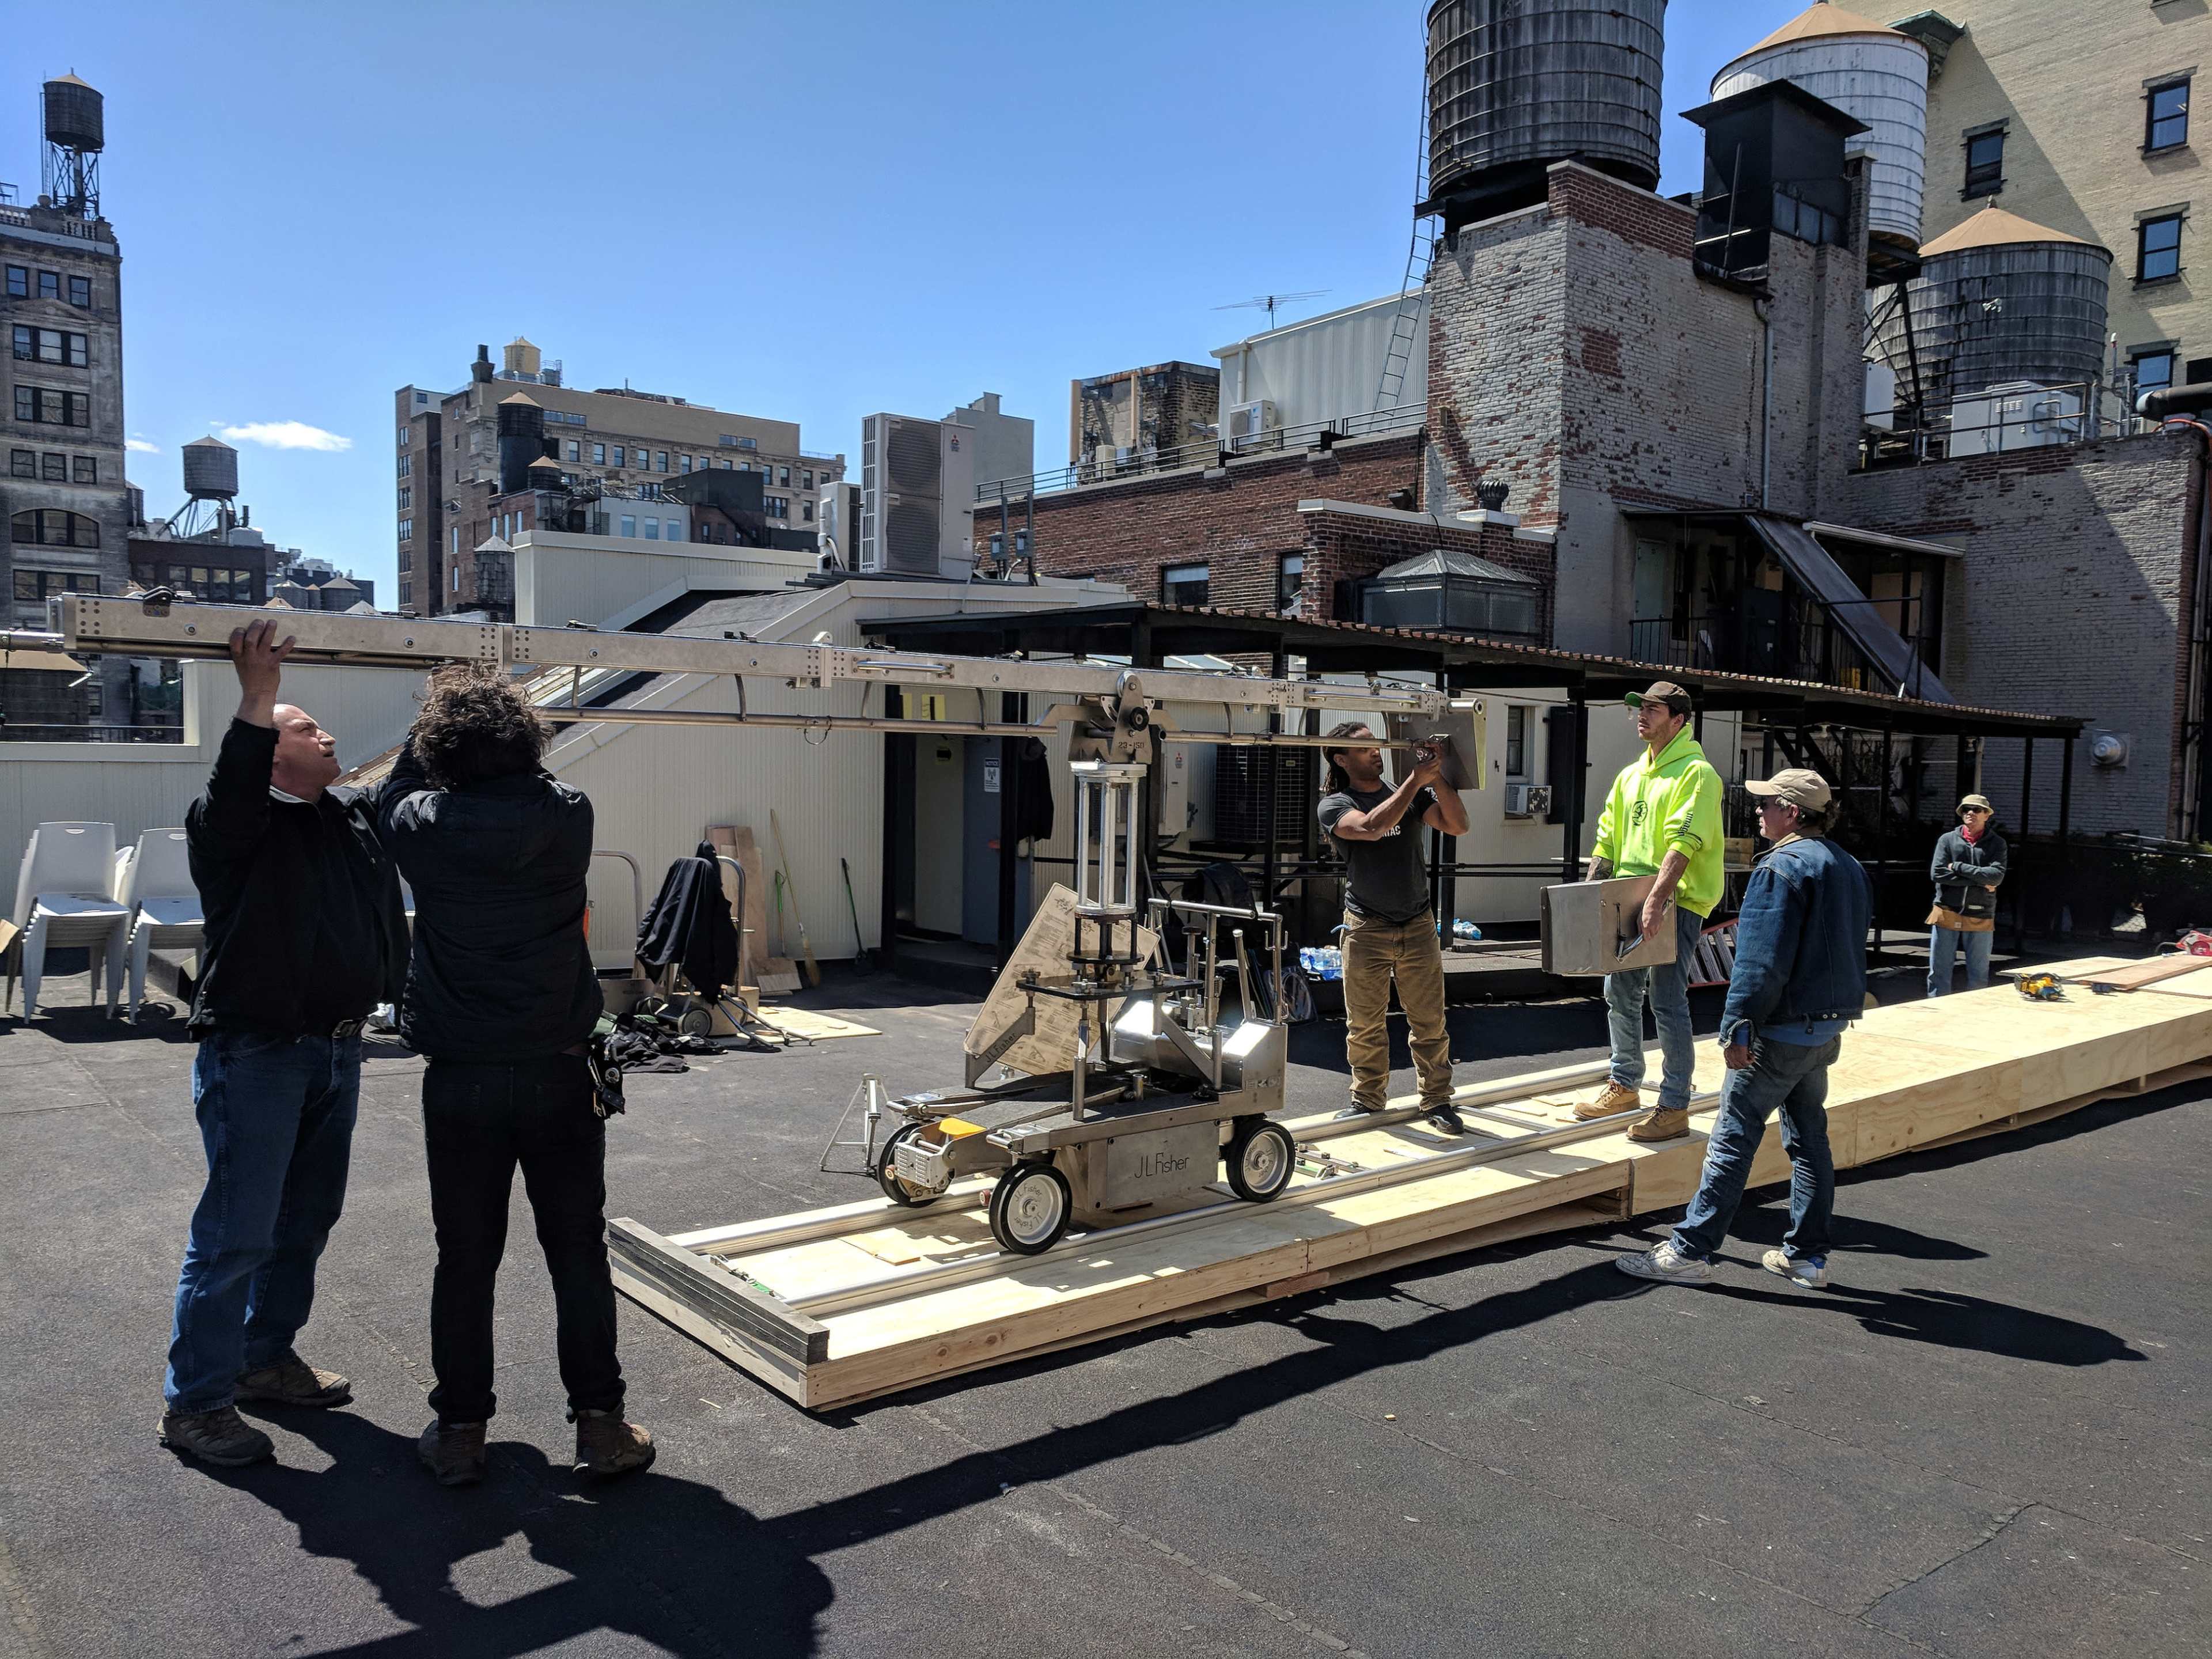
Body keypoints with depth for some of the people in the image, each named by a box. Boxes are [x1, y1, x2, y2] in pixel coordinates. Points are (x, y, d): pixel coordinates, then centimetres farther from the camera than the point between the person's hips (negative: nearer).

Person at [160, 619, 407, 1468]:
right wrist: (256, 697, -38)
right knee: (237, 1231, -3)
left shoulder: (360, 816, 12)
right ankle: (195, 1403, 9)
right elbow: (231, 795, -31)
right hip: (255, 1054, -8)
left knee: (307, 1219, 17)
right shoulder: (234, 823, -9)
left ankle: (267, 1357, 33)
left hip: (338, 1049, 8)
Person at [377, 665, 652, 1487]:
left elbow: (395, 795, 16)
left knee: (466, 1258, 10)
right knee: (578, 1251, 9)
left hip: (460, 1079, 0)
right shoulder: (569, 816, -7)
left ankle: (461, 1429, 21)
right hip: (558, 1072, 0)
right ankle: (598, 1423, 16)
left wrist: (432, 721, 23)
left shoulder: (425, 827, -8)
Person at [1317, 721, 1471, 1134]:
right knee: (1365, 1025, 6)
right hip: (1367, 927, -2)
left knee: (1430, 1021, 4)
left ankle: (1437, 1100, 15)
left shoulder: (1411, 794, 9)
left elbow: (1457, 826, -2)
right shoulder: (1334, 805, -2)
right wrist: (1416, 780, -21)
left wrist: (1439, 778, -14)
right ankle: (1368, 1099, 21)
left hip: (1418, 925, 3)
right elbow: (1371, 827, -22)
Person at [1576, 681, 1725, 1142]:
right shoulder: (1630, 775, 16)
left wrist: (1657, 900, -31)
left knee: (1667, 1003, -6)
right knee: (1620, 995, 16)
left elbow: (1684, 843, -22)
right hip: (1629, 901, 8)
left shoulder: (1696, 772, -10)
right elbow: (1608, 840, 17)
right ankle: (1624, 1086, 31)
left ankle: (1674, 1108, 2)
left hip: (1675, 902, -8)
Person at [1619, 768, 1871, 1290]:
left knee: (1733, 1139, -5)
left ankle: (1690, 1251, -1)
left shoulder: (1782, 867, -16)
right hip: (1829, 1029, 9)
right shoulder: (1850, 868, 14)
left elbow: (1762, 963, -22)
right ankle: (1807, 1256, 20)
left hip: (1783, 1031, -9)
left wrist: (1738, 1029, -20)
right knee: (1809, 1138, 14)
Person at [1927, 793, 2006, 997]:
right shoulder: (1947, 839, 5)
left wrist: (1959, 867, -11)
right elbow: (1937, 874, -8)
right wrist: (1978, 881, -11)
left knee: (1979, 976, 7)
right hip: (1947, 913, 0)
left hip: (1981, 917, 0)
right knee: (1939, 972, 3)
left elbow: (1997, 875, -11)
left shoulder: (1996, 843, 5)